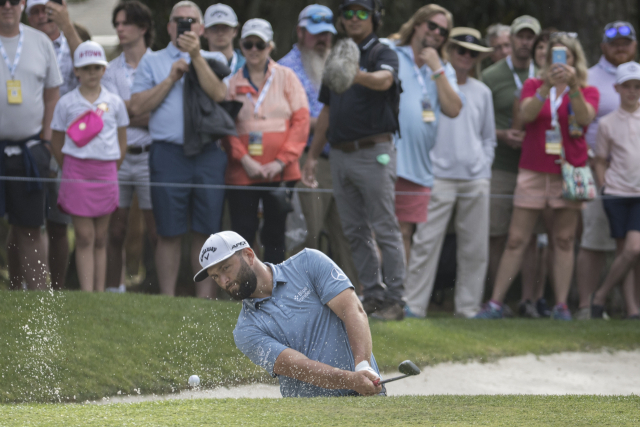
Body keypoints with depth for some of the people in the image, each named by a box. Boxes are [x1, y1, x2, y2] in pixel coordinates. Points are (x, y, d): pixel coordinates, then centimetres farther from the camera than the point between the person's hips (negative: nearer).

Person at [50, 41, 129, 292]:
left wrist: (109, 172, 8)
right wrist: (70, 170, 7)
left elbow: (122, 145, 13)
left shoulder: (115, 103, 6)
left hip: (105, 173, 2)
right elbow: (56, 144, 7)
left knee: (100, 238, 5)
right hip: (76, 172, -2)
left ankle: (100, 293, 7)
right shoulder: (66, 103, 1)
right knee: (84, 238, -5)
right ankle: (87, 295, -8)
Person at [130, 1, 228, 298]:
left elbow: (218, 94, -6)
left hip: (208, 154, 1)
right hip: (168, 153, -1)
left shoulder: (213, 60, 14)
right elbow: (137, 107, 3)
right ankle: (167, 300, 4)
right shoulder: (152, 62, 14)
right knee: (169, 233, -1)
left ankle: (205, 298, 4)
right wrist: (171, 78, -2)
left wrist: (196, 56, -10)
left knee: (206, 232, 0)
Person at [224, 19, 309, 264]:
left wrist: (281, 161, -9)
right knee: (242, 232, -3)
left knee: (275, 234, 6)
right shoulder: (233, 83, 7)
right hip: (242, 172, 0)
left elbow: (301, 121, 0)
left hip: (280, 171, 0)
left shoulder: (286, 78, 5)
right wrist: (244, 160, -11)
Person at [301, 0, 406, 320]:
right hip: (340, 154, 7)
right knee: (355, 231, 7)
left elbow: (384, 80, -27)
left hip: (373, 152, -7)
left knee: (385, 229, -7)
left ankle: (394, 299, -6)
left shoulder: (383, 54, -2)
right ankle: (373, 294, 13)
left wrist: (360, 76, -48)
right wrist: (313, 155, 20)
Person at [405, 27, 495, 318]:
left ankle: (468, 307, 10)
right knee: (427, 241, -9)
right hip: (439, 176, -4)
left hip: (475, 178, 4)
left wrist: (484, 165, 8)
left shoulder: (482, 92, 15)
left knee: (475, 247, 3)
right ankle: (414, 304, -7)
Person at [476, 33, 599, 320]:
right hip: (534, 171, 0)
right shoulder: (534, 86, 9)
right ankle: (495, 302, -1)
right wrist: (547, 86, -24)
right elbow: (526, 114, -10)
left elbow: (585, 117, -14)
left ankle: (561, 305, 4)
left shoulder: (588, 91, 7)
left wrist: (573, 85, -27)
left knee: (564, 241, 1)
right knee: (516, 240, -2)